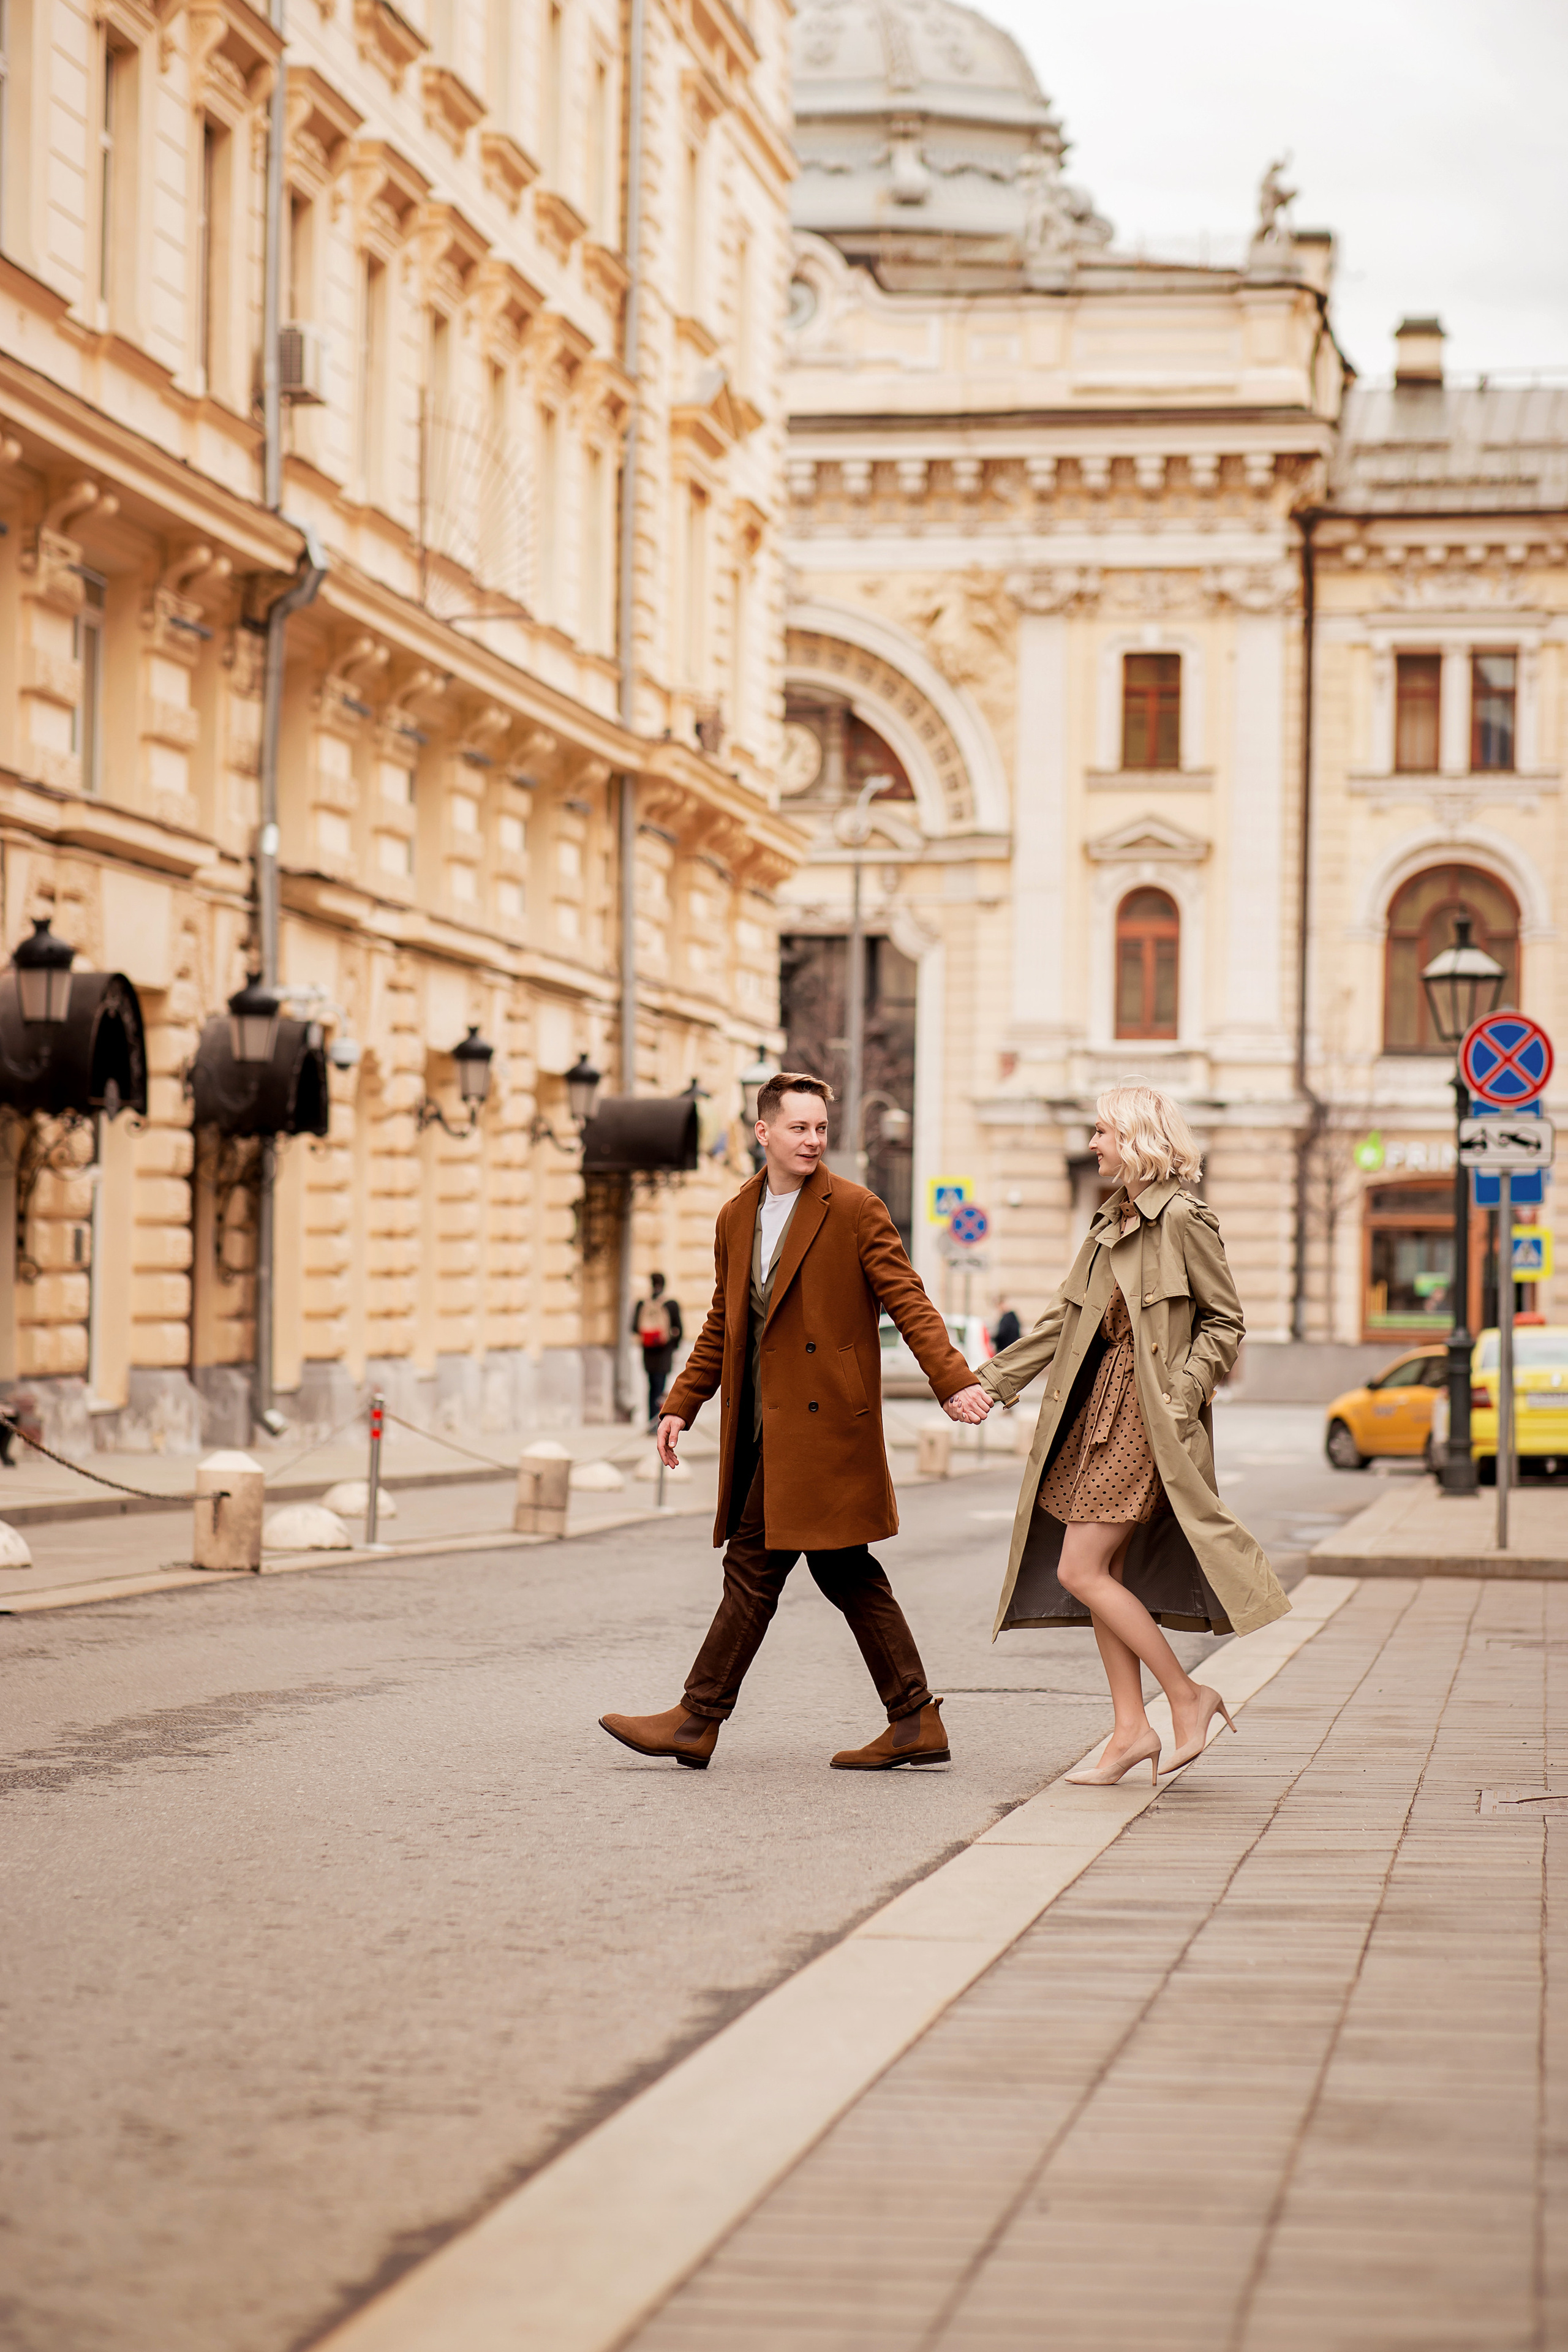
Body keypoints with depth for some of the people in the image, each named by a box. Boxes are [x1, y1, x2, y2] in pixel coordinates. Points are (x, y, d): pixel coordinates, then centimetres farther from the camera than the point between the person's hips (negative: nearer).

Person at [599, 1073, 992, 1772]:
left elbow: (909, 1302, -10)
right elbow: (721, 1326, 21)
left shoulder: (854, 1210, -6)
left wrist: (953, 1382, -20)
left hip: (814, 1422, -7)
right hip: (764, 1422, 7)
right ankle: (915, 1724, 12)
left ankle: (698, 1720, 1)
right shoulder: (736, 1218, 14)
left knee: (754, 1564, -6)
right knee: (845, 1571, 8)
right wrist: (681, 1406, 16)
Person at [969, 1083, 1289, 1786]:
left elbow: (1224, 1321, -8)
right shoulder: (1112, 1222, 14)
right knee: (1104, 1574, 7)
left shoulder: (1182, 1220, -11)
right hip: (1099, 1404, 9)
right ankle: (1131, 1730, 11)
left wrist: (1181, 1394, -18)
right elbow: (1064, 1317, 18)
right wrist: (992, 1379, 15)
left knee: (1080, 1571, -10)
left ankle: (1187, 1696, -1)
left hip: (1145, 1412, -9)